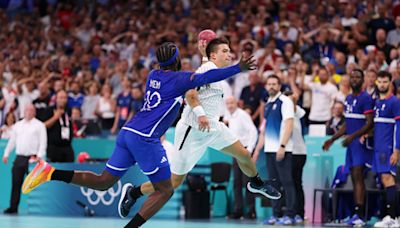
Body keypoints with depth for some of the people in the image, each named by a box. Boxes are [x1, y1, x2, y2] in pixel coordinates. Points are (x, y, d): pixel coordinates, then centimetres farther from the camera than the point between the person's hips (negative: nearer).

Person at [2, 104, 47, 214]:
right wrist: (6, 154, 15)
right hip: (19, 158, 4)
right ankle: (13, 207, 5)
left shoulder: (39, 125, 2)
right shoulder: (18, 125, 17)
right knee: (16, 184, 2)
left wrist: (39, 156, -15)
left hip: (32, 158, -4)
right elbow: (12, 141, 21)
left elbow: (43, 142, -4)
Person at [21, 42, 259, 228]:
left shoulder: (154, 75, 18)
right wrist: (238, 68, -8)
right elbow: (207, 77, -11)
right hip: (145, 138, -8)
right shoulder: (177, 78, -3)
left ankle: (51, 173, -1)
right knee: (165, 190, 3)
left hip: (128, 133, 8)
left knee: (103, 182, 13)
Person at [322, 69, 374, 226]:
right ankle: (358, 214, 9)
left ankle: (359, 214, -19)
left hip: (360, 142, -9)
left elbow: (369, 123, -16)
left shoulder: (366, 98, -9)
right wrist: (332, 139, 23)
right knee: (354, 177, 7)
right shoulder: (348, 98, 17)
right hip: (351, 144, 9)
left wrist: (352, 136, -26)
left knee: (358, 176, -15)